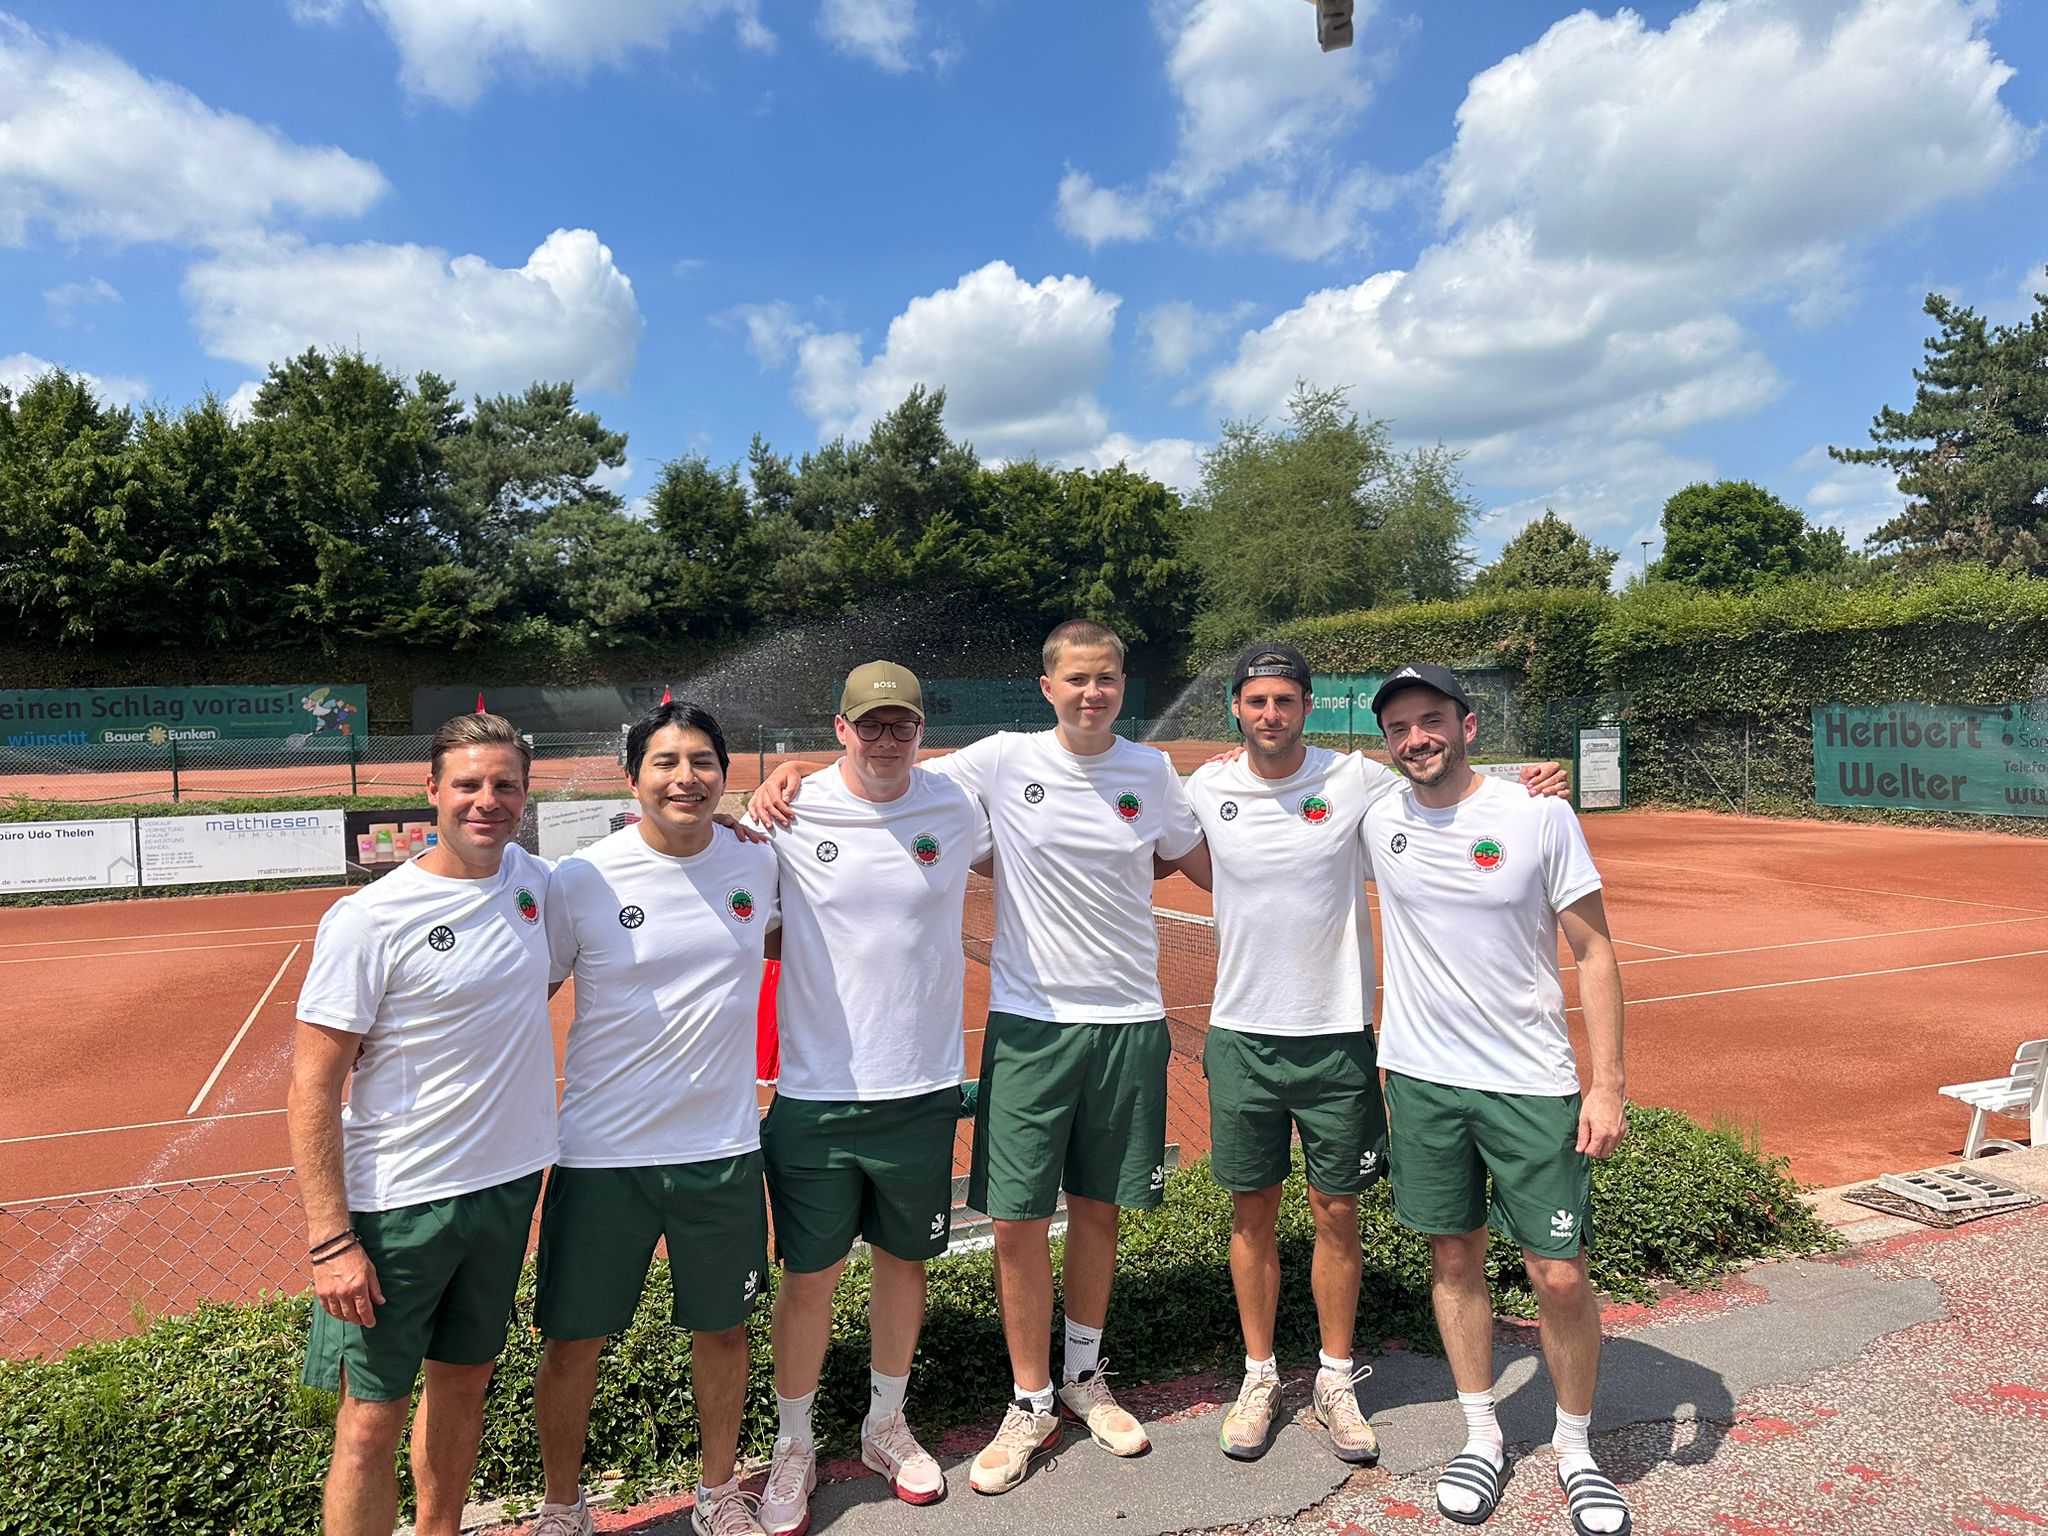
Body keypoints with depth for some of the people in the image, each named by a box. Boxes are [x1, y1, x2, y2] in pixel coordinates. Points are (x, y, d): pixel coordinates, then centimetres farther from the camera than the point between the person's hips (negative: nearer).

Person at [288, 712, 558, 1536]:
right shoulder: (370, 919, -15)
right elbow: (311, 1090, -12)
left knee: (464, 1383, 20)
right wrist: (331, 1240, -17)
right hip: (397, 1205, -5)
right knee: (372, 1419, 4)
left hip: (508, 1184, 5)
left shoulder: (531, 877, 0)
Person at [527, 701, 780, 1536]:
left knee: (723, 1327, 17)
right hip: (601, 1154, -2)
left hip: (724, 1150, 2)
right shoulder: (581, 879, -11)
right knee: (574, 1341, 12)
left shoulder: (759, 862, -4)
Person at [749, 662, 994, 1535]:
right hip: (815, 1092, -2)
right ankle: (794, 1445, 33)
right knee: (808, 1276, 9)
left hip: (922, 1087, 2)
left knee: (903, 1261, 17)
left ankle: (886, 1424, 41)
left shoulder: (956, 811, -1)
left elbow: (984, 863, 21)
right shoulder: (792, 815, -8)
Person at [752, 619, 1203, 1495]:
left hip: (1128, 1023, 2)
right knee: (1016, 1220, 1)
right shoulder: (1003, 760, -6)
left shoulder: (1152, 772, 1)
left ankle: (1083, 1376, 37)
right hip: (1029, 1021, -2)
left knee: (1098, 1208, 15)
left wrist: (1096, 885, 3)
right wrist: (793, 771, -13)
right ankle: (1030, 1404, 23)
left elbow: (1187, 858, 17)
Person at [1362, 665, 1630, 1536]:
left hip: (1532, 1083, -2)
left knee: (1560, 1276, 2)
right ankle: (1481, 1437, 33)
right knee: (1454, 1258, 13)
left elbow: (1594, 952, -5)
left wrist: (1608, 1085, -8)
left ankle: (1575, 1448, 28)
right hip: (1421, 1078, 2)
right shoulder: (1377, 820, -1)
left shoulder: (1540, 816, -9)